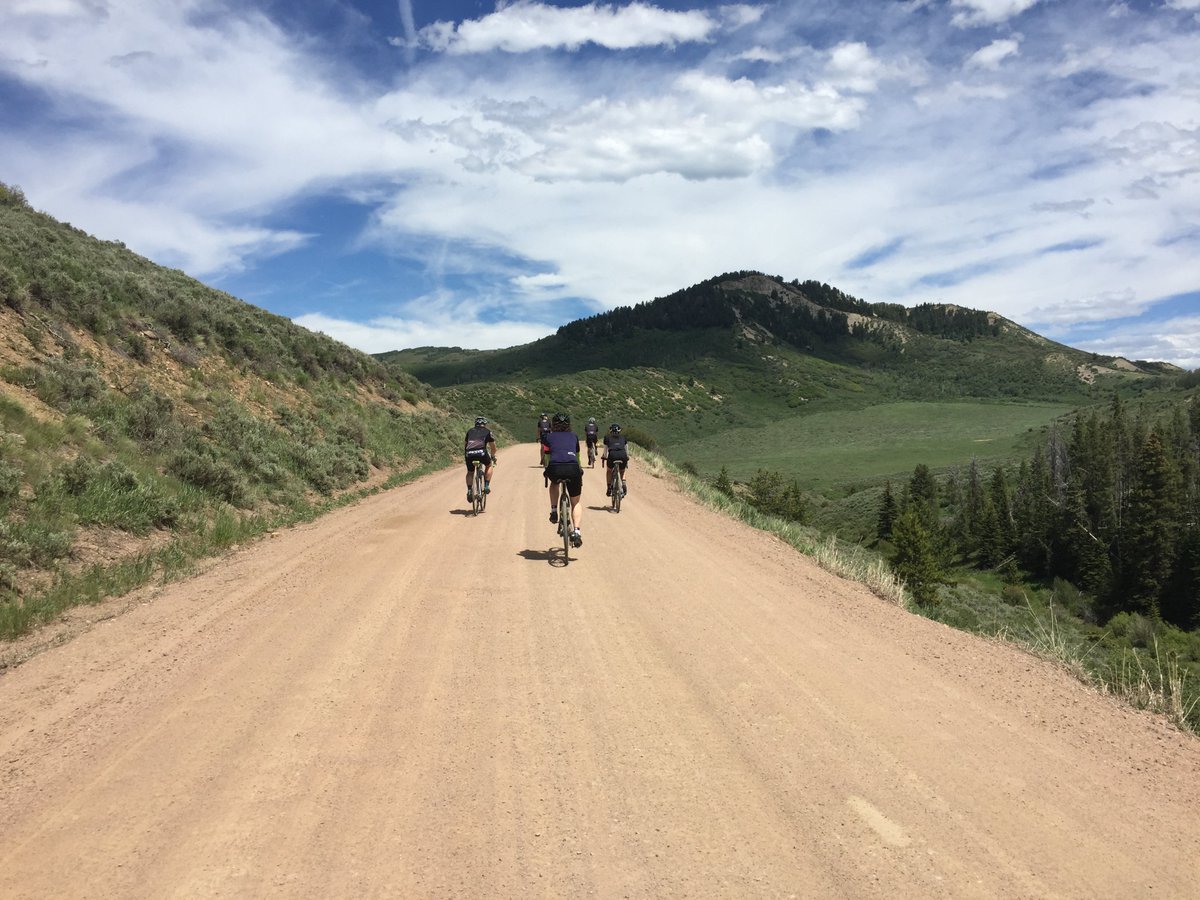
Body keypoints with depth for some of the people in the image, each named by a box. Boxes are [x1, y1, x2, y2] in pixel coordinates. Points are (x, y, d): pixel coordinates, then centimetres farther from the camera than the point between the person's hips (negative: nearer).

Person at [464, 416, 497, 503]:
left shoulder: (470, 431, 27)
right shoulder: (487, 432, 21)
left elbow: (464, 444, 32)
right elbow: (493, 446, 26)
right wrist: (493, 456, 42)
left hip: (469, 454, 2)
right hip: (481, 453, -2)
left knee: (470, 472, 26)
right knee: (489, 465, 28)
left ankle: (469, 491, 10)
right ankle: (486, 486, 17)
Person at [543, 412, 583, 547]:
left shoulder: (549, 437, 23)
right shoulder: (574, 436, 26)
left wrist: (546, 470, 46)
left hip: (555, 469, 0)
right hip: (573, 468, 0)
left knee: (554, 483, 38)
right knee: (576, 502, 19)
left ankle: (554, 512, 25)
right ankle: (576, 531, 1)